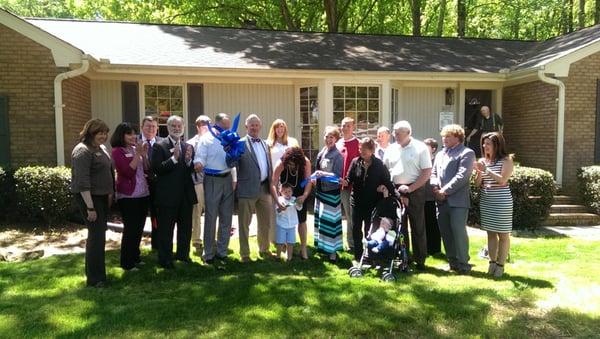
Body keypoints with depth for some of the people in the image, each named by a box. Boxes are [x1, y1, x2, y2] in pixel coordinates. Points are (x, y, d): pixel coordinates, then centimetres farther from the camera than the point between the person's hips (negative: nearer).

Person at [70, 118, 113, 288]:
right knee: (96, 235, -7)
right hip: (89, 197, -9)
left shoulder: (101, 148, 10)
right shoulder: (83, 151, -17)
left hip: (102, 197, 9)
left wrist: (110, 193, 14)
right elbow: (82, 182, -22)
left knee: (99, 234, 16)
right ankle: (94, 279, 3)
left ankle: (95, 272, 30)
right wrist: (90, 208, -24)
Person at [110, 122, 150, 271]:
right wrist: (138, 154, -20)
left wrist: (144, 153, -5)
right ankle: (127, 262, 11)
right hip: (128, 196, -7)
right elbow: (128, 171, -20)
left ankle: (135, 257, 29)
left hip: (142, 194, 7)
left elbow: (146, 169, 8)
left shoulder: (136, 148, 9)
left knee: (139, 228, 15)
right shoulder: (118, 151, -10)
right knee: (130, 229, -1)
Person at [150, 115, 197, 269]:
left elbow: (193, 170, 6)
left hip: (186, 195, 5)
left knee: (186, 227, 16)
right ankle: (165, 259, 17)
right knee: (166, 229, 5)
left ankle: (183, 254, 32)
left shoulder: (188, 147, 10)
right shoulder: (159, 146, -5)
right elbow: (156, 169, -15)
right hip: (168, 196, -5)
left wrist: (189, 161, -14)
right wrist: (174, 158, -23)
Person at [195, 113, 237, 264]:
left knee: (226, 217, 10)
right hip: (212, 180, -5)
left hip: (227, 179, 5)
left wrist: (234, 179, 10)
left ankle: (222, 251, 22)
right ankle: (208, 253, 11)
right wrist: (199, 165, -33)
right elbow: (200, 158, -11)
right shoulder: (206, 139, -4)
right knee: (211, 218, -1)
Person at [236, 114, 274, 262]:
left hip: (265, 188, 6)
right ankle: (244, 254, 19)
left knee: (265, 222, 16)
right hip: (247, 189, -6)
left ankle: (264, 250, 33)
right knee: (244, 223, 6)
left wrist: (272, 185, 13)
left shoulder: (265, 144, 14)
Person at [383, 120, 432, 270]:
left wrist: (410, 188, -15)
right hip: (395, 191, 4)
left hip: (415, 191, -4)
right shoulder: (391, 149, 9)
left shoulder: (420, 148, -5)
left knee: (417, 226, 3)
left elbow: (427, 172, -8)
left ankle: (420, 260, 13)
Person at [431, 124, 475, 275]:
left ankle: (463, 263, 6)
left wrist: (445, 191, -15)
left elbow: (462, 176, -13)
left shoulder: (467, 153, -2)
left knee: (459, 232, -7)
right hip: (441, 200, 7)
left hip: (457, 200, -7)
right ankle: (452, 261, 21)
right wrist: (436, 189, -2)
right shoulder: (440, 154, 22)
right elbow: (433, 173, 18)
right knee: (445, 232, 10)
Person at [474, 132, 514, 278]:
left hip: (501, 201, -5)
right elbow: (477, 183, 8)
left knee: (503, 234, 2)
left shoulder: (506, 160, -4)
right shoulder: (482, 160, 9)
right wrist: (479, 172, -10)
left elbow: (503, 180, -16)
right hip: (485, 201, 5)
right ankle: (492, 262, 18)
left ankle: (500, 265, 9)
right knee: (491, 233, 10)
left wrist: (486, 169, -19)